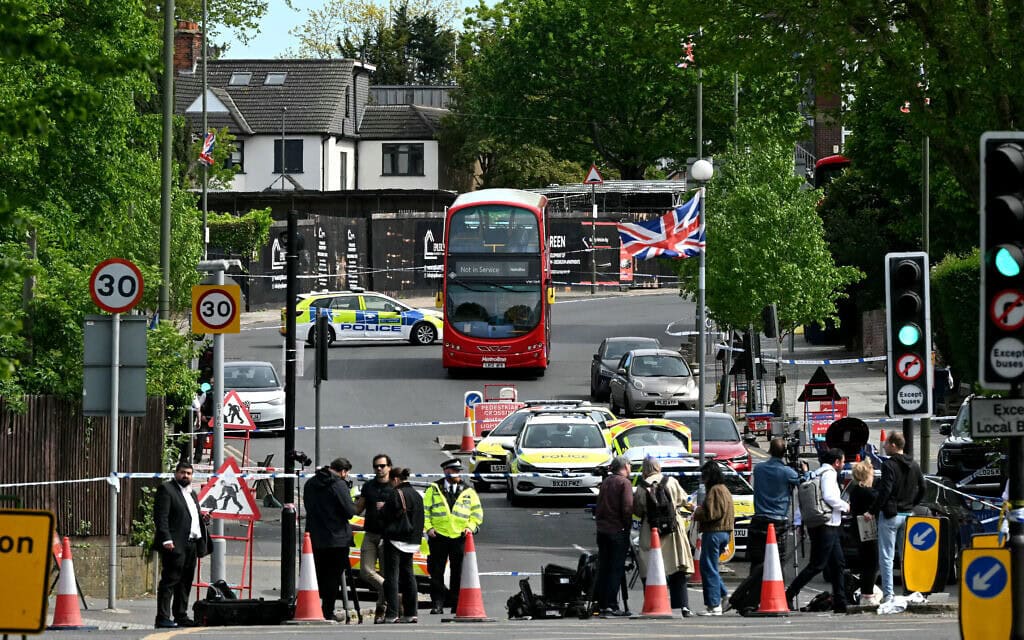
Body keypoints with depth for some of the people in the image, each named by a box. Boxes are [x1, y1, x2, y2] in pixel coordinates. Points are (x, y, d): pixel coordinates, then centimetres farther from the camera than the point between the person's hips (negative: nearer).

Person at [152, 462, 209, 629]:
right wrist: (166, 540, -21)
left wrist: (203, 520, 7)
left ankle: (181, 616, 17)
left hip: (192, 544, 9)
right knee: (169, 581, -10)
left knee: (185, 583, 11)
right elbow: (161, 517, -12)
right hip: (175, 544, -9)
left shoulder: (192, 493, 23)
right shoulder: (166, 489, -3)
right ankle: (163, 618, -12)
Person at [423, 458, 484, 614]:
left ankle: (456, 603, 8)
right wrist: (428, 527, -6)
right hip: (438, 537, -1)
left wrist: (471, 527, -1)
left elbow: (477, 512, 14)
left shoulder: (468, 492, 10)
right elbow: (425, 509, 6)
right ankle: (437, 603, 2)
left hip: (460, 537, 1)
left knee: (458, 572, 2)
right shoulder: (434, 490, 7)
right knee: (437, 572, -1)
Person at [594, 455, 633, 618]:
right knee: (616, 569, -5)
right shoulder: (624, 483, -8)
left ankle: (602, 604, 10)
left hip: (602, 530, 7)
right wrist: (628, 526, -5)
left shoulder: (605, 482, 13)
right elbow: (627, 508, -14)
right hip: (618, 530, -7)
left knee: (603, 568, 9)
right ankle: (611, 606, -9)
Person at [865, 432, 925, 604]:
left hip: (890, 515, -7)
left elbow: (885, 491, -20)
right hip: (907, 515, 7)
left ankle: (888, 594, -9)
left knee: (886, 557, -4)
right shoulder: (914, 466, 9)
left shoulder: (889, 465, -13)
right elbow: (922, 489, 13)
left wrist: (873, 511, -12)